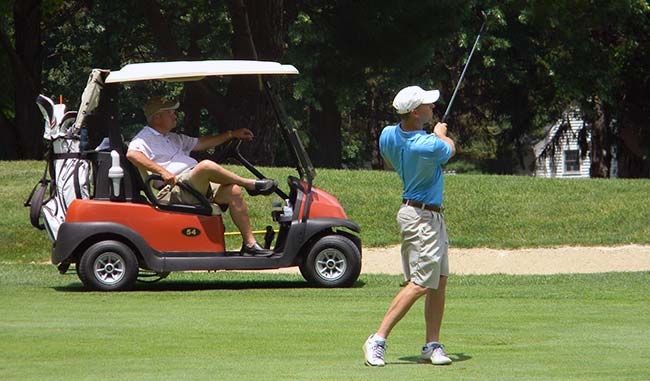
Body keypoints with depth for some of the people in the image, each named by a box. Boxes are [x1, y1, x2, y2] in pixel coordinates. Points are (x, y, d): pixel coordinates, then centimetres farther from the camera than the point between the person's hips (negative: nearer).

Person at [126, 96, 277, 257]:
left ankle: (249, 244, -11)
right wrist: (162, 171, -32)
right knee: (206, 166, -33)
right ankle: (251, 185, -13)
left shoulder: (173, 138, 31)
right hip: (175, 190, -9)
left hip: (199, 187, 9)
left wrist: (232, 134, 35)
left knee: (233, 191, -13)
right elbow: (132, 154, -21)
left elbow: (201, 143, 39)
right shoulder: (144, 139, 1)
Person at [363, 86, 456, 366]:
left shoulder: (388, 135, -2)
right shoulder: (428, 146, -25)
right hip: (424, 217, -9)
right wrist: (440, 133, 21)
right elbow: (450, 149, -1)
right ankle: (378, 340, -9)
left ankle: (432, 344, 13)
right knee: (420, 283, -9)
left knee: (439, 280, 11)